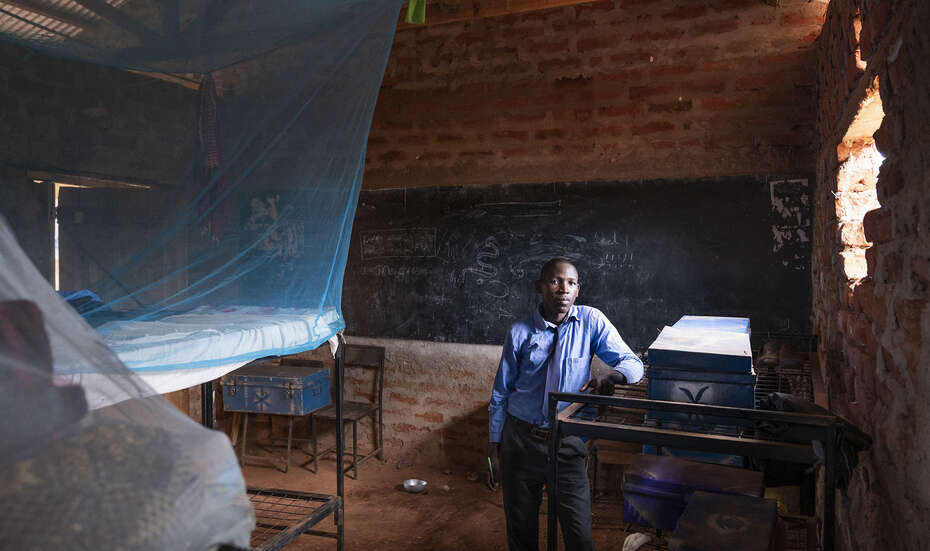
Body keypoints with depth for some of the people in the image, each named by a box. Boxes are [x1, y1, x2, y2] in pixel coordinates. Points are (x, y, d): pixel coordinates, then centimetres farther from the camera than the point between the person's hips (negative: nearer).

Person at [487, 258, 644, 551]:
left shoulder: (592, 321, -4)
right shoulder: (520, 332, -5)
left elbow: (633, 363, -4)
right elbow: (501, 392, 1)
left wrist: (613, 376, -28)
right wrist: (494, 449, 3)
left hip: (567, 443, 0)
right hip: (520, 439, 1)